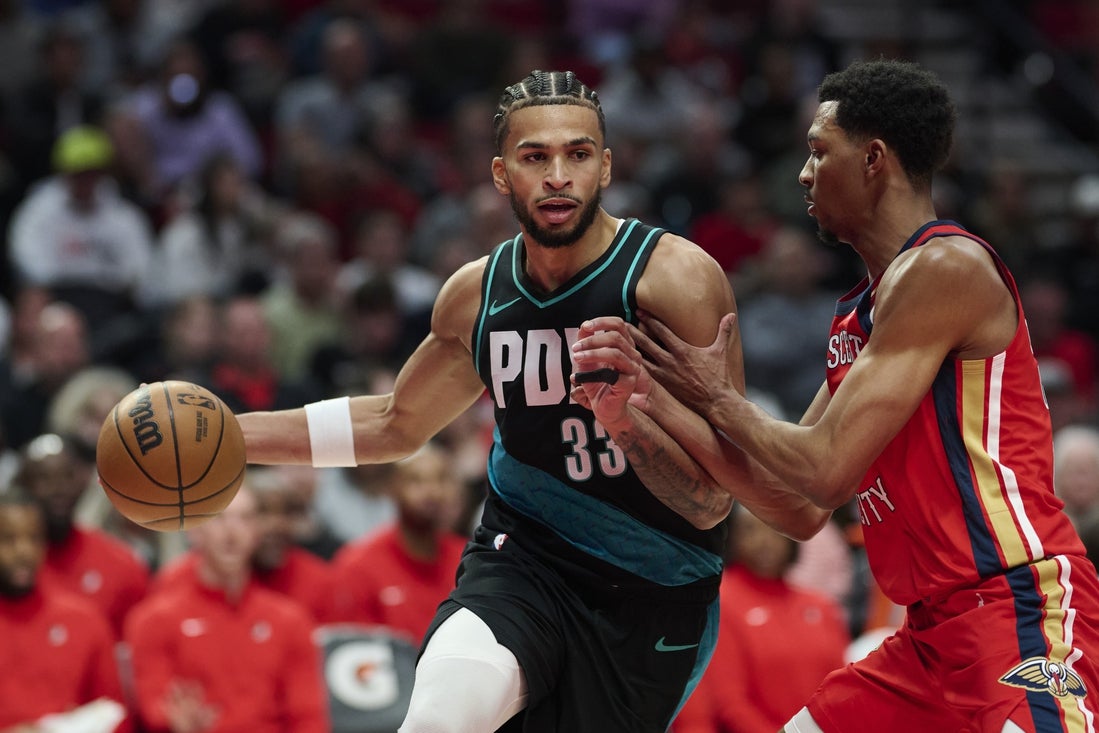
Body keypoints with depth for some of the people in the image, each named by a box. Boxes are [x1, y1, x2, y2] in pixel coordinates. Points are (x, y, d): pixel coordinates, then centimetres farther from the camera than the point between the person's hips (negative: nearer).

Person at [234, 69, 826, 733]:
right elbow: (397, 424, 21)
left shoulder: (679, 278, -14)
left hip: (654, 602, -2)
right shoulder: (476, 294, 1)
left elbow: (712, 500, -17)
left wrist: (626, 419, -37)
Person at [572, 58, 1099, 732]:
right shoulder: (862, 311, 17)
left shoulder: (944, 269, -13)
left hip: (1017, 613, -10)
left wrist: (719, 399, 1)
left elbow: (827, 472, -16)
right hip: (938, 629, 10)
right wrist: (656, 396, 10)